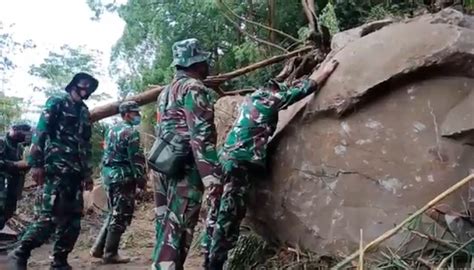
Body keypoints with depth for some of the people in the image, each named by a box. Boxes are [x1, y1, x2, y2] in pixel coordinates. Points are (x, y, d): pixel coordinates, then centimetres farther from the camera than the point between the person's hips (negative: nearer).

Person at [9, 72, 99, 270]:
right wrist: (36, 163, -16)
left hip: (75, 172, 7)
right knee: (50, 216, -13)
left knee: (73, 219, 4)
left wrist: (87, 173, 17)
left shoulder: (84, 112, 23)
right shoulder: (57, 102, 3)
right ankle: (20, 254, 1)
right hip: (57, 168, -7)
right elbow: (40, 132, -7)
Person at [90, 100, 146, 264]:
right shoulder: (131, 132, -11)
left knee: (113, 214, 18)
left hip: (109, 175, 9)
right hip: (123, 177, -9)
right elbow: (136, 158, -16)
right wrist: (141, 179, -9)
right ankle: (110, 254, 2)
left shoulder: (111, 130, 17)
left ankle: (98, 248, 17)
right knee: (121, 216, -2)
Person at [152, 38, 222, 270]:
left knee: (167, 222, 13)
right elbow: (201, 135, -19)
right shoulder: (193, 87, -9)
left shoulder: (168, 90, 20)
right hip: (185, 166, -9)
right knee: (178, 225, -7)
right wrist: (211, 175, -22)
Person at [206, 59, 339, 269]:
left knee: (222, 211, 13)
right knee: (229, 214, -6)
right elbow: (307, 87, 1)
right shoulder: (272, 99, -5)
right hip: (240, 162, -9)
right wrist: (327, 70, 15)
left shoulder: (254, 97, 17)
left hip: (228, 157, 9)